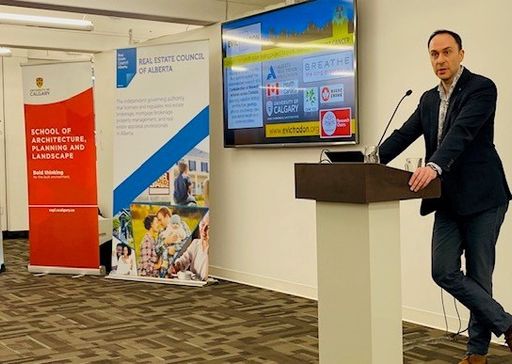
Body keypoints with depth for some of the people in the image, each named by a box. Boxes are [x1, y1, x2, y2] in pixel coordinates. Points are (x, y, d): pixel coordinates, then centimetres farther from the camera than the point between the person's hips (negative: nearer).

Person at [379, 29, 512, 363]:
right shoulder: (429, 99, 15)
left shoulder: (481, 87, -9)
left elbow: (462, 132, -24)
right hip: (448, 201, 7)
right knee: (444, 271, 1)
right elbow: (403, 135, 7)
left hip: (482, 198, -7)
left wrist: (433, 167, -39)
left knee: (478, 275, 1)